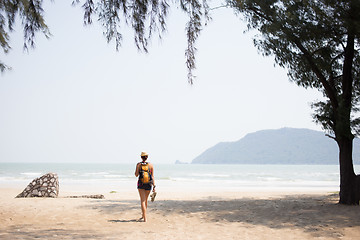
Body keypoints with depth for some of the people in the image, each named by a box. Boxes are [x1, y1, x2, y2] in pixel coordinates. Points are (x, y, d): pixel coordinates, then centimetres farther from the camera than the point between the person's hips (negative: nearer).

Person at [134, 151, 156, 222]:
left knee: (142, 200, -3)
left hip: (141, 184, -2)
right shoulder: (151, 165, -1)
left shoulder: (139, 164, -5)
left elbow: (136, 175, -2)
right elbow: (152, 176, -3)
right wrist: (154, 186, -1)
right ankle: (143, 216, 33)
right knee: (145, 200, 19)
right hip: (148, 185, 2)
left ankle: (145, 218, -15)